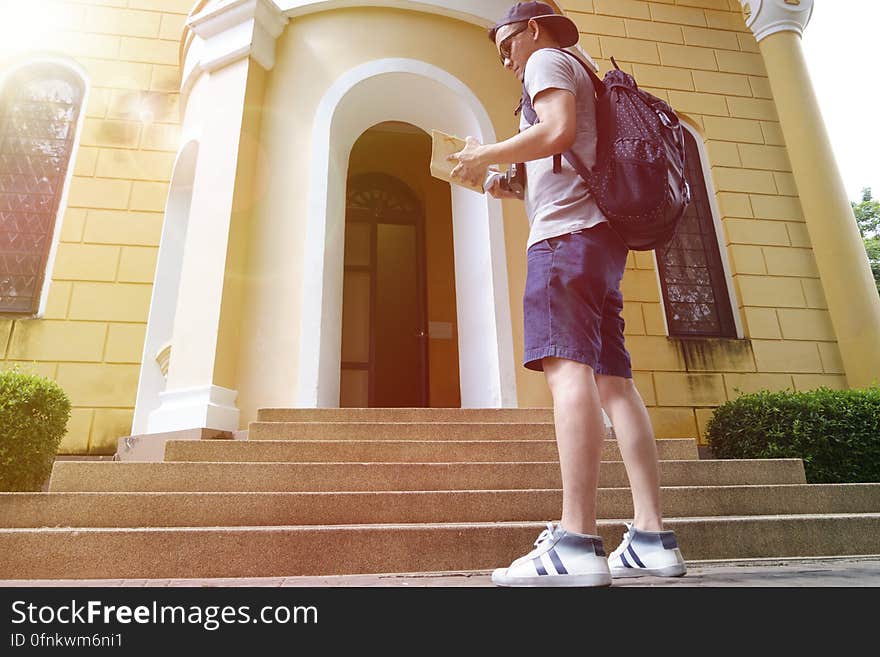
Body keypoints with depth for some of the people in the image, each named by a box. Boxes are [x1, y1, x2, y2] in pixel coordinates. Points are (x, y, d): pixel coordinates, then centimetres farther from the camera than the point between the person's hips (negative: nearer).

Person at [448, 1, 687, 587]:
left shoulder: (547, 59, 10)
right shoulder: (583, 78, 37)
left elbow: (558, 130, -11)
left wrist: (483, 155, -1)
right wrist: (514, 189, 27)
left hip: (568, 231, -9)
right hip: (600, 233, 9)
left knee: (568, 367, -21)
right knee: (612, 379, -2)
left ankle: (577, 545, -27)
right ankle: (652, 539, -5)